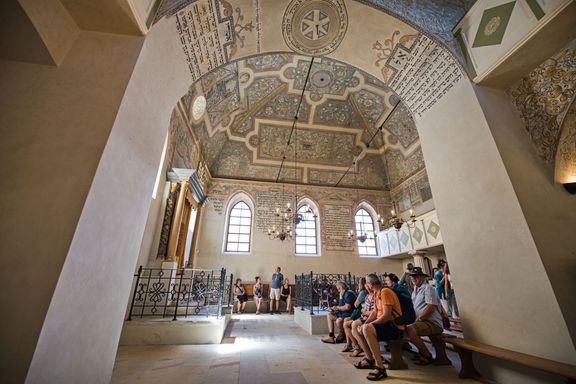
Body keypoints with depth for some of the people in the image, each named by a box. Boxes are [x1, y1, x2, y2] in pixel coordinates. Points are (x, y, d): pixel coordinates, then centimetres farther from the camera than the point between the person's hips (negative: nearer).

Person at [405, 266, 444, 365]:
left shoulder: (428, 288, -10)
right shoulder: (416, 289, 18)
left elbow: (431, 308, -20)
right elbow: (413, 307, 19)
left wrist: (418, 319, -16)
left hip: (433, 323, -10)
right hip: (423, 322, 10)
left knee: (410, 330, -29)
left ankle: (428, 357, -8)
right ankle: (422, 353, 16)